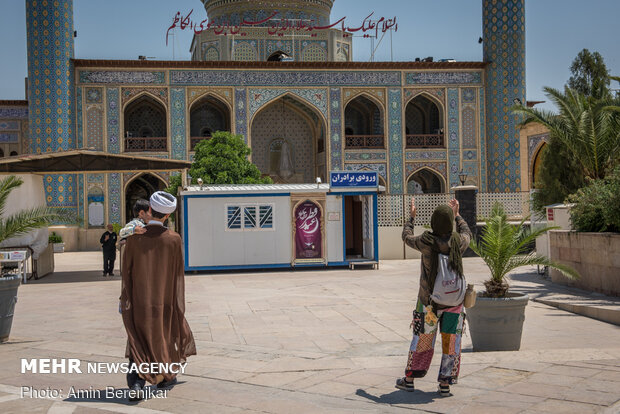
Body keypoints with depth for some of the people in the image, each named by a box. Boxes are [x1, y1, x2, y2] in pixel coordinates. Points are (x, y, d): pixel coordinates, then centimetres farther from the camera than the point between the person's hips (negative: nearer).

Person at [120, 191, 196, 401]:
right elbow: (178, 274, -4)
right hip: (165, 298, 0)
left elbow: (126, 271, -4)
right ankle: (166, 377, 34)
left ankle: (135, 383, -15)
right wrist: (179, 302, 6)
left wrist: (125, 300, 5)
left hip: (139, 299, 0)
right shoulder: (173, 239, -10)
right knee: (167, 334, 21)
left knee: (139, 341, 4)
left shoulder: (134, 237, -8)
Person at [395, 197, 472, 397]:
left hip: (430, 300, -1)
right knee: (451, 341, 8)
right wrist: (457, 215, 29)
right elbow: (467, 234, 17)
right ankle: (445, 384, 11)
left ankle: (409, 379, 20)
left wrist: (411, 216, 22)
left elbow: (407, 237, 8)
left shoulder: (426, 242, -14)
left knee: (422, 339, 11)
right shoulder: (458, 242, -9)